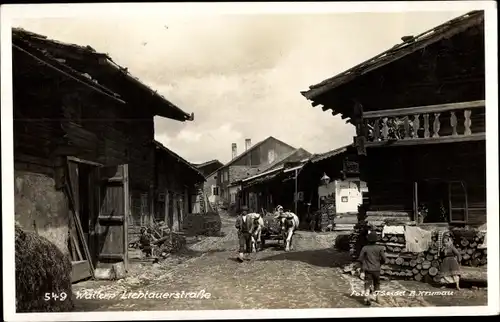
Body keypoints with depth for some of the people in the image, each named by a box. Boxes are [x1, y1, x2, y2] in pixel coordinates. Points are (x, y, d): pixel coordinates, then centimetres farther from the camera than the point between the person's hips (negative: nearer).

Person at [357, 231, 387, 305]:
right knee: (376, 283, 20)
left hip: (368, 270, -1)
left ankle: (367, 299, -10)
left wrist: (362, 265, 15)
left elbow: (360, 259, -5)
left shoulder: (365, 248, -8)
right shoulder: (379, 248, -6)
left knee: (367, 284, 3)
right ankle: (376, 297, 29)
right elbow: (384, 259, -5)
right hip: (376, 269, 1)